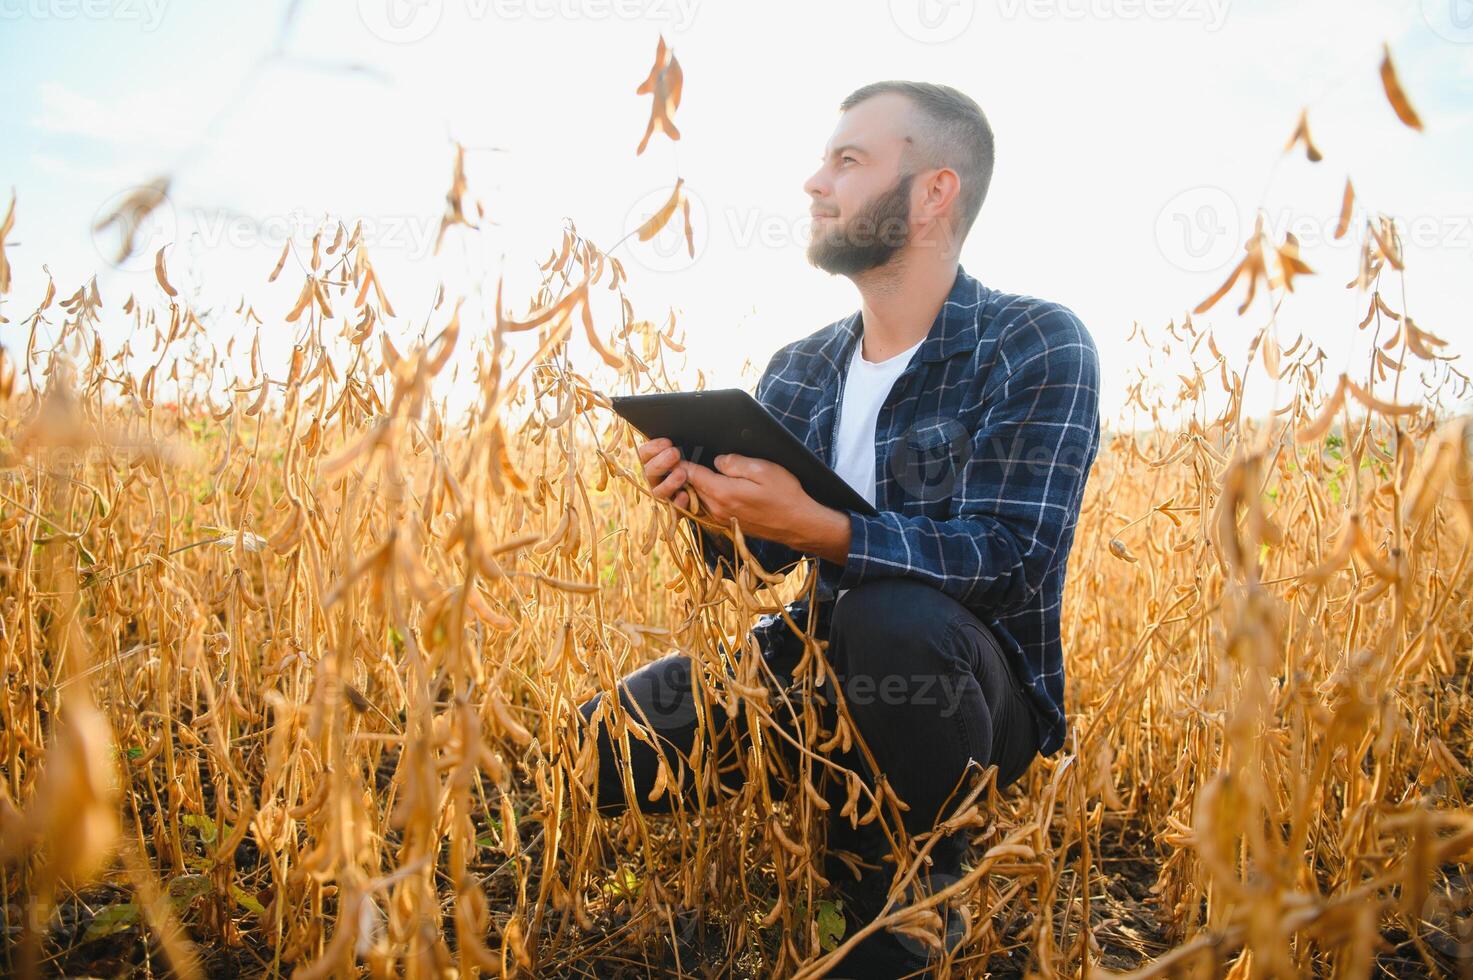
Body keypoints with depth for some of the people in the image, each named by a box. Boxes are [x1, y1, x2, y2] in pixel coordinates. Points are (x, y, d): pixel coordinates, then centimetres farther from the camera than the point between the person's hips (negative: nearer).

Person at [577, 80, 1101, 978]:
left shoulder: (1039, 349, -12)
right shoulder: (798, 372, 6)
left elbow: (1014, 558, -23)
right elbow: (753, 560, 7)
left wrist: (814, 527, -34)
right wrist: (710, 503, -16)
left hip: (975, 689, -4)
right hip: (832, 665, 5)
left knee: (891, 615, -39)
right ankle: (846, 804, 9)